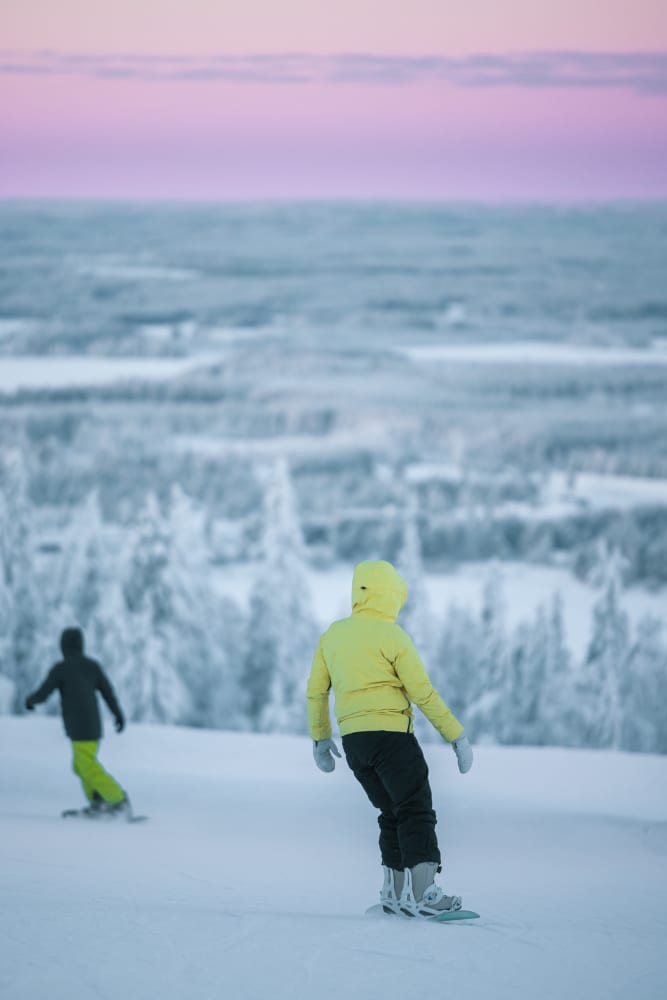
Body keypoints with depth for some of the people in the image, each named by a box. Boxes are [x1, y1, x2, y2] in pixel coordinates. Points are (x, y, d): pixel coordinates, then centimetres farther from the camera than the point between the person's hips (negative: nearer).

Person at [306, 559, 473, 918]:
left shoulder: (332, 634, 12)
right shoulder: (391, 635, -7)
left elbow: (316, 691, 17)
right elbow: (423, 693, -8)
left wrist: (320, 738, 29)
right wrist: (456, 736, -2)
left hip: (352, 741, 7)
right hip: (390, 734, -6)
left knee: (393, 814, 16)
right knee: (416, 811, -5)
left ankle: (394, 893, 14)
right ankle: (422, 892, -17)